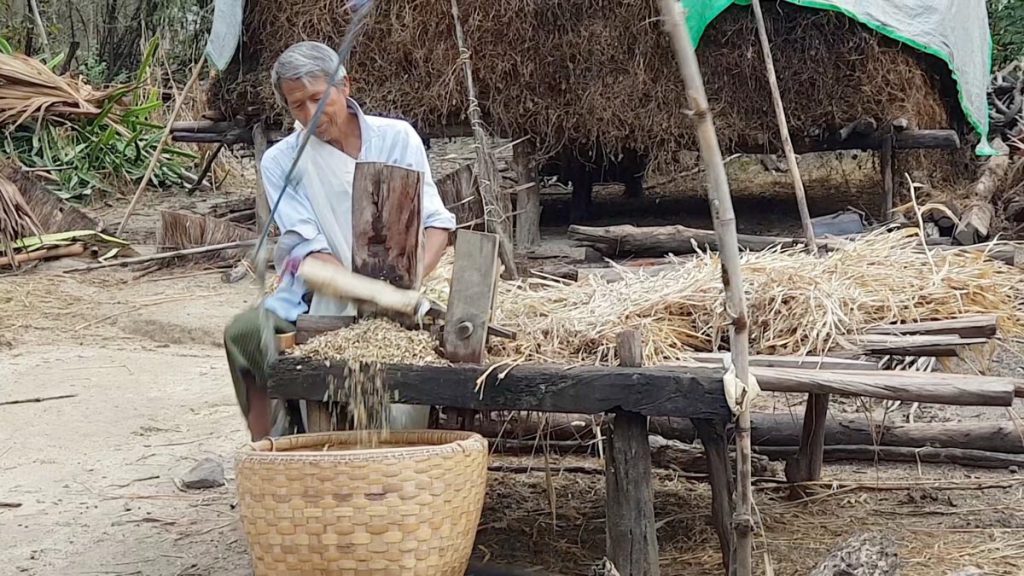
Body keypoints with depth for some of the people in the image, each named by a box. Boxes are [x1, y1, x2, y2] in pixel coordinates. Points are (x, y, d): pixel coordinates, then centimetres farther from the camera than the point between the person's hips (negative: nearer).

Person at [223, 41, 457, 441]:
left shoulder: (397, 138, 3)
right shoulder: (281, 162, 0)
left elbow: (435, 221, -1)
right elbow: (309, 248, -10)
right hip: (313, 303, 0)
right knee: (243, 332, -26)